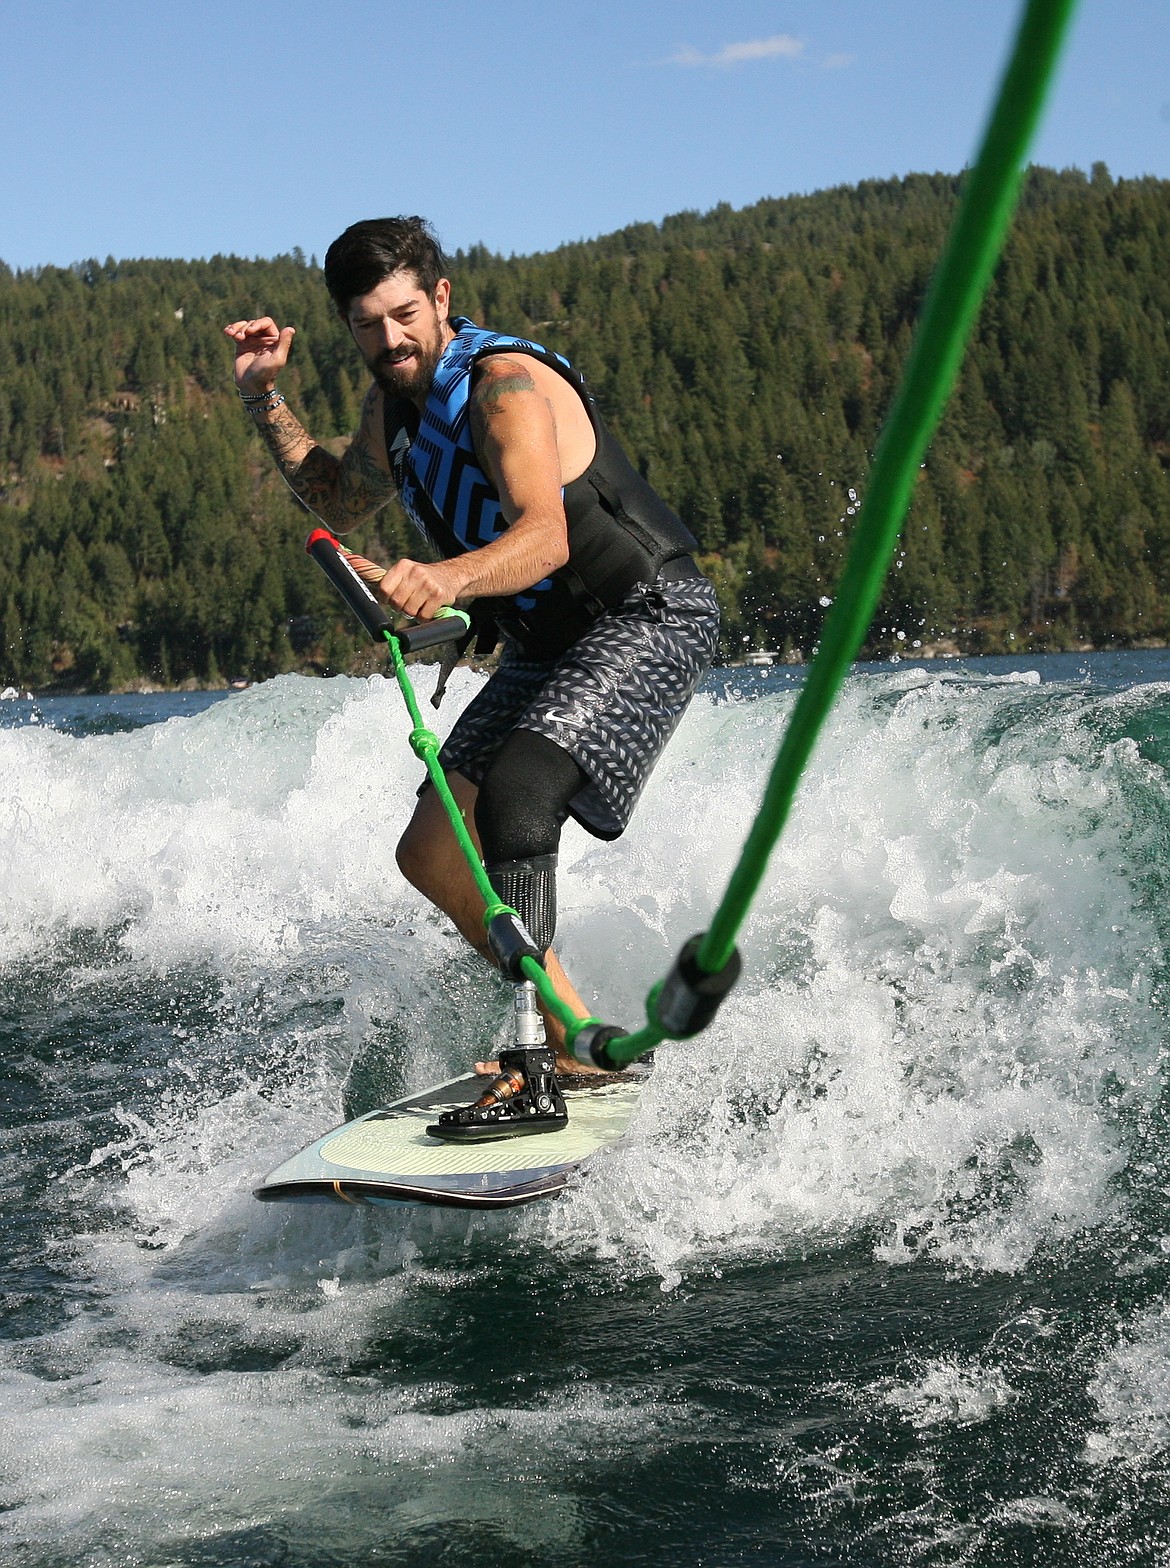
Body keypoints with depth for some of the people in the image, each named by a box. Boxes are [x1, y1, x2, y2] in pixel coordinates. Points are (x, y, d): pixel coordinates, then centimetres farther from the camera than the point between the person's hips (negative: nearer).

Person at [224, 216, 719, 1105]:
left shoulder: (504, 384, -21)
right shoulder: (396, 403, 7)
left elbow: (546, 536, -37)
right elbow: (340, 504, 25)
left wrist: (450, 578, -57)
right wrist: (266, 399, 13)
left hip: (651, 616, -9)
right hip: (549, 644, 9)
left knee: (514, 795, -31)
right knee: (432, 855, 2)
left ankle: (569, 1044, -31)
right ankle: (569, 1026, 10)